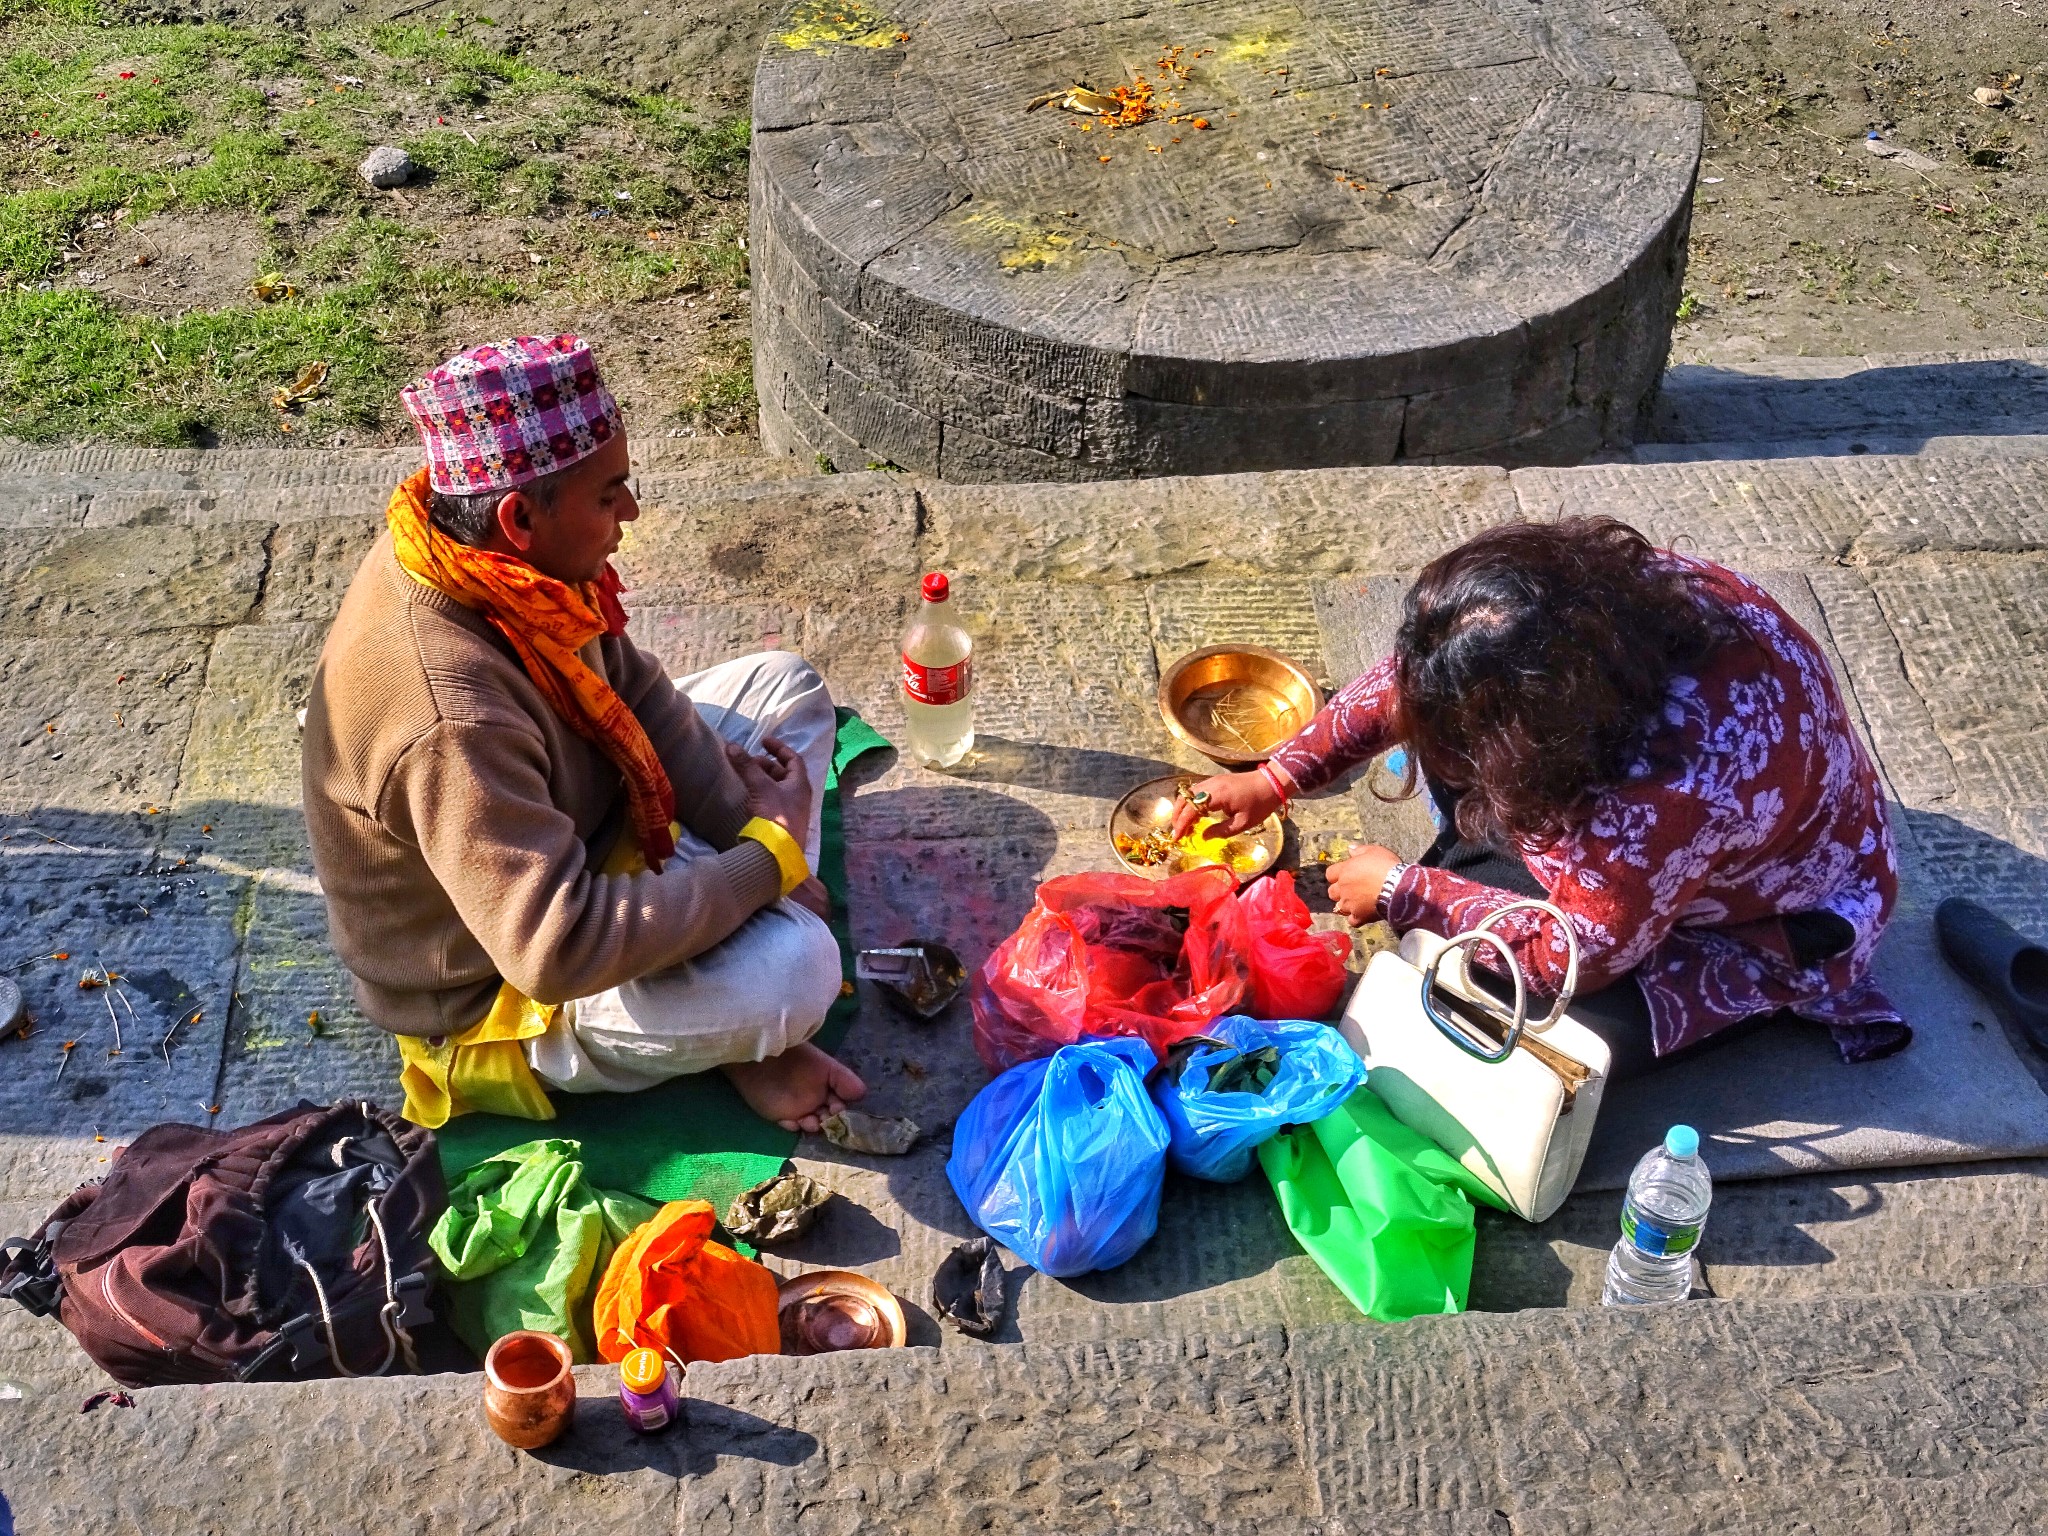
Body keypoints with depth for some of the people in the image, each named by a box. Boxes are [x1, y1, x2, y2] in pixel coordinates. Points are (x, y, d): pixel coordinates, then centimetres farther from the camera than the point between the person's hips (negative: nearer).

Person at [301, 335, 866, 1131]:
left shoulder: (488, 551, -14)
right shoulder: (451, 723, -40)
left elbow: (632, 686, -2)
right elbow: (561, 954, -40)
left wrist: (746, 836, -12)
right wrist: (766, 857, -29)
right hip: (497, 989, -9)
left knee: (783, 685, 6)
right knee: (793, 964, -32)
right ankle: (731, 1032, 4)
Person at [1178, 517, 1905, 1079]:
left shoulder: (1669, 794, -45)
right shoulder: (1591, 589, -28)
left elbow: (1570, 956, -28)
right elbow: (1413, 676, -10)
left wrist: (1403, 891, -18)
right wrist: (1278, 778, -8)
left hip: (1781, 909, -5)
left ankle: (1777, 986, 1)